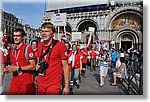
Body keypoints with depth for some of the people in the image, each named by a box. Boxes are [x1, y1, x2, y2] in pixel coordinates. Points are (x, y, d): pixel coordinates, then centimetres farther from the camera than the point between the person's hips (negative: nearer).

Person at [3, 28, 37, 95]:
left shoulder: (28, 49, -12)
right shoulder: (13, 50, 11)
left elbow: (33, 66, -17)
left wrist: (18, 68, -19)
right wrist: (9, 68, 1)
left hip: (26, 83, -6)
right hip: (14, 82, 6)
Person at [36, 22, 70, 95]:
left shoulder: (60, 45, -14)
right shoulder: (39, 45, 4)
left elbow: (65, 66, -12)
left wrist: (67, 86, -12)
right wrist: (38, 65, 5)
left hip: (54, 84, -6)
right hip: (41, 84, 6)